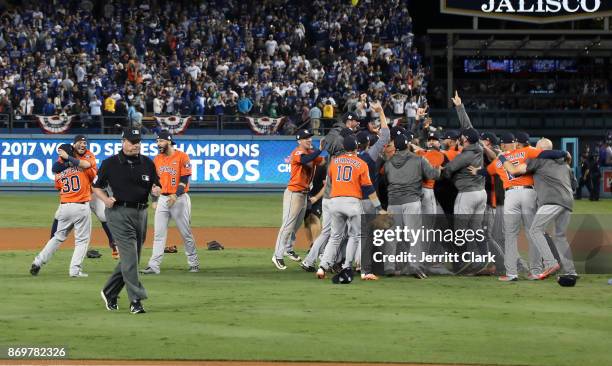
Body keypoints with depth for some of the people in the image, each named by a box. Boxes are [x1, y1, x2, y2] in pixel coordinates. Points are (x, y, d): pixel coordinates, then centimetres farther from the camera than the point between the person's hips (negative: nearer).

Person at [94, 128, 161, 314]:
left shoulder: (148, 163, 8)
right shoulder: (110, 163, -2)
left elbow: (157, 187, 12)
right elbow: (97, 186, 6)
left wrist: (156, 190, -12)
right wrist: (106, 199, -13)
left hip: (141, 213, 5)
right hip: (119, 213, -5)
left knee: (131, 258, 11)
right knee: (129, 257, -13)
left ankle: (109, 292, 28)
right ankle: (136, 300, -15)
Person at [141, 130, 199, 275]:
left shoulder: (182, 157, -8)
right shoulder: (157, 159, 10)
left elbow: (184, 179, -13)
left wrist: (175, 195, -24)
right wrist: (154, 200, 10)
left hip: (179, 199, -5)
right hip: (163, 199, 5)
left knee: (186, 233, 3)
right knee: (159, 234, 0)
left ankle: (194, 263, 15)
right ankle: (154, 266, -3)